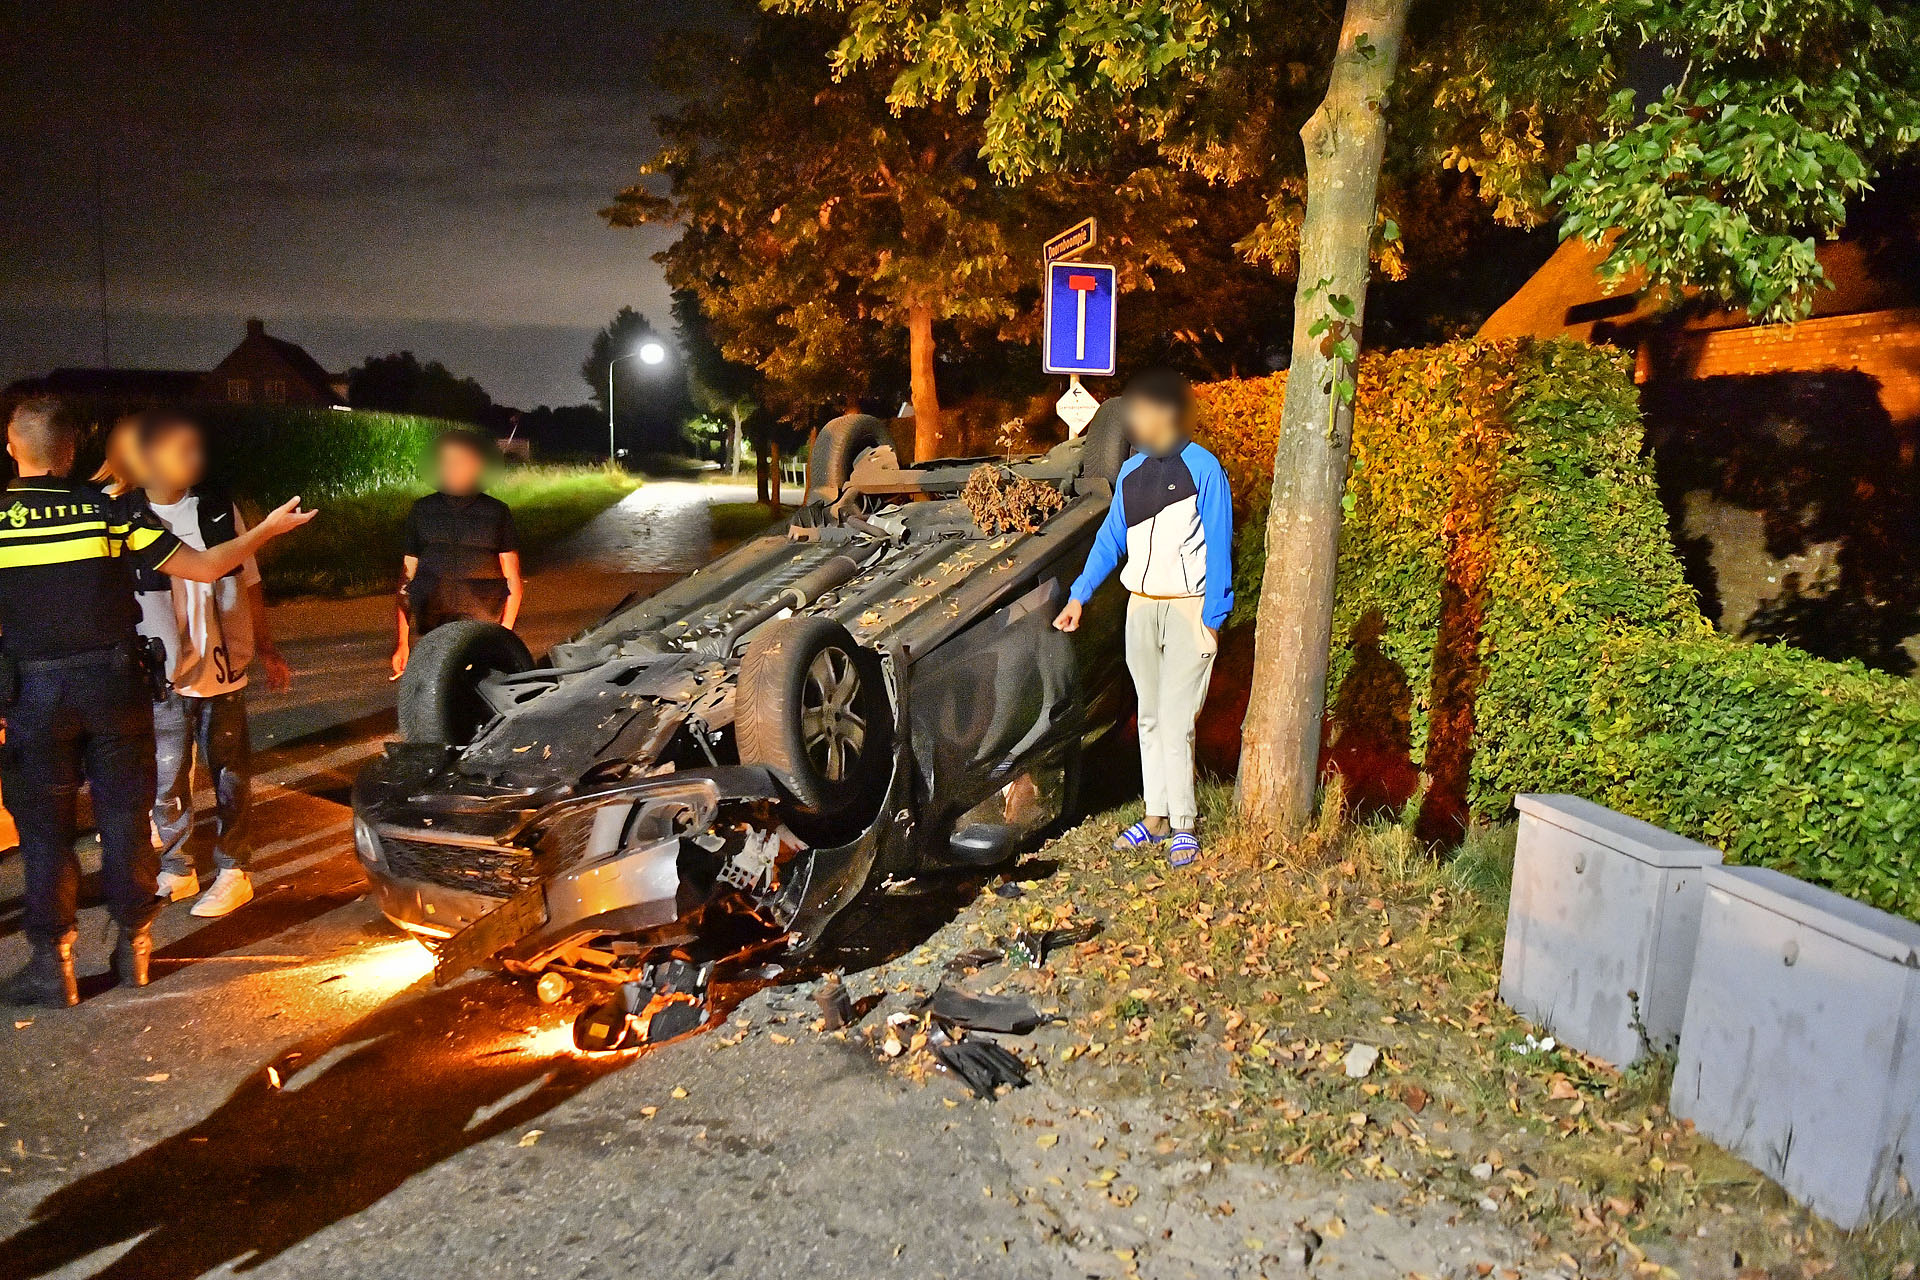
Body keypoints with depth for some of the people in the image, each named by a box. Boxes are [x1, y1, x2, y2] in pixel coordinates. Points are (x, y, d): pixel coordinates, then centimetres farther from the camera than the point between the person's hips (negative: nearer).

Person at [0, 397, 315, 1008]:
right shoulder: (110, 508, -5)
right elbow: (203, 568, -5)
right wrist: (269, 528, 5)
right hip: (113, 680, 1)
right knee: (124, 816, 10)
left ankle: (52, 964, 13)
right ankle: (134, 946, 19)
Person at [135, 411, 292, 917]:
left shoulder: (218, 507, 3)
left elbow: (248, 583, 10)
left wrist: (266, 650, 12)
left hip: (222, 668, 2)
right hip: (161, 676, -2)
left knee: (230, 776, 8)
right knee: (167, 782, 5)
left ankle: (233, 871, 21)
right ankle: (175, 872, 23)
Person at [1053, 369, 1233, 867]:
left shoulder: (1204, 469, -8)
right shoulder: (1131, 470, 9)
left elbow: (1219, 549, -9)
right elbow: (1111, 538, 14)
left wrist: (1212, 620, -12)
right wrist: (1079, 594, 6)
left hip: (1188, 609, -6)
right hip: (1140, 607, 6)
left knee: (1175, 721, -7)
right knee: (1150, 719, 11)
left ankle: (1184, 826, 4)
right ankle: (1157, 816, 20)